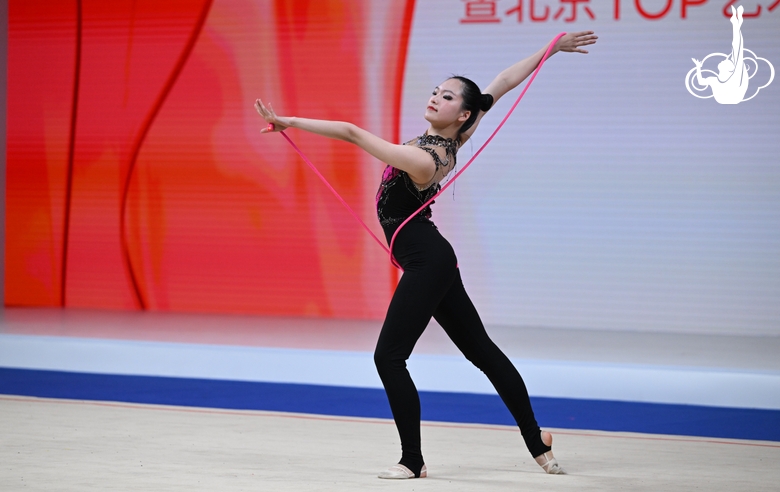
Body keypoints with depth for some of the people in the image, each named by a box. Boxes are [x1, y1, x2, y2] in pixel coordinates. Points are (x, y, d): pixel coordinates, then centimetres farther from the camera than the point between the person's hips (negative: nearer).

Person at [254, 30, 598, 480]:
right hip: (434, 261, 10)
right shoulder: (451, 142, -1)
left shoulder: (422, 160, -24)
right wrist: (551, 47, 10)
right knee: (482, 350, 14)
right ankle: (538, 443, 21)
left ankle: (413, 461, 1)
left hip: (426, 263, -10)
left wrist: (288, 121, -22)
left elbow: (353, 133, -25)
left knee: (389, 357, -6)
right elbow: (503, 85, 5)